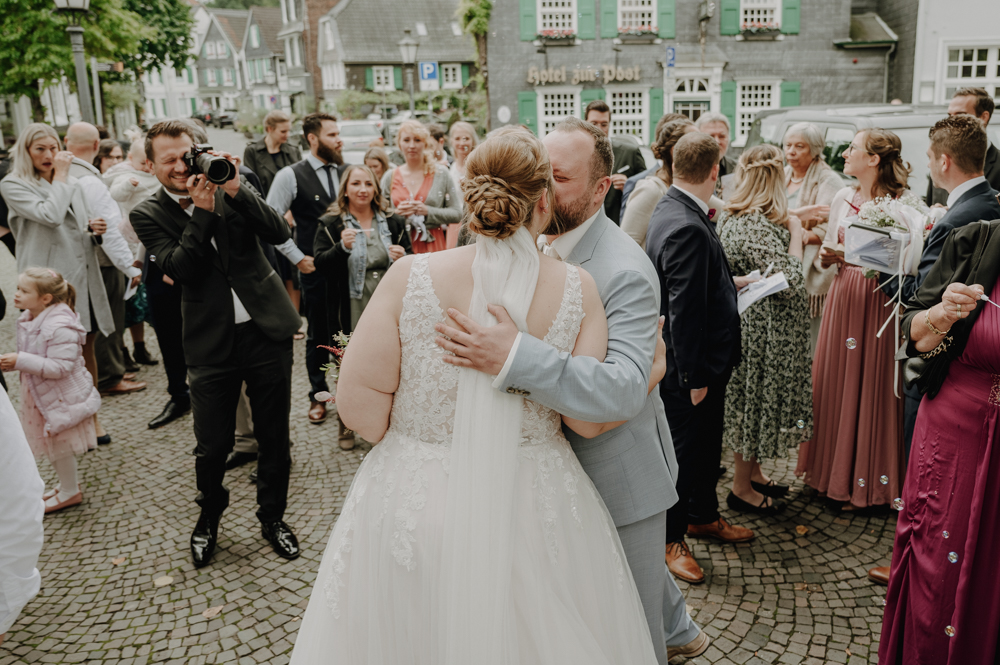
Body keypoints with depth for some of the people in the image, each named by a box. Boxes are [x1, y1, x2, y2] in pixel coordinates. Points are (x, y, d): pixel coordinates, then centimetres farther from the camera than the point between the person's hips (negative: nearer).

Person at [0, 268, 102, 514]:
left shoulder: (60, 327, -28)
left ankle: (70, 492, 25)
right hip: (40, 395, 9)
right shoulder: (29, 319, 2)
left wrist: (20, 361, -31)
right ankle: (69, 484, 39)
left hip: (61, 397, -9)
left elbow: (60, 367, -31)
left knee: (60, 446, 7)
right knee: (52, 446, 21)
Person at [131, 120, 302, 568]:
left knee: (274, 437, 10)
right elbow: (180, 270, -14)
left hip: (266, 330, 1)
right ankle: (209, 515, 37)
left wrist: (235, 190, -18)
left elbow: (279, 234, -9)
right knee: (212, 446, 6)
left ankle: (272, 517, 32)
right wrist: (203, 210, -19)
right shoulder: (148, 215, 0)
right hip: (212, 343, -1)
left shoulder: (232, 190, 3)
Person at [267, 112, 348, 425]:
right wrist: (298, 258, -8)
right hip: (316, 271, -3)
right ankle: (318, 396, 26)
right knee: (318, 336, 10)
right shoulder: (291, 176, -6)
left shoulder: (347, 172, 6)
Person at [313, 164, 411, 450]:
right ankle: (347, 426, 23)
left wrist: (403, 256, -11)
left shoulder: (393, 222, 9)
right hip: (350, 312, -2)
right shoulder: (330, 224, 2)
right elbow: (320, 265, -6)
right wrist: (342, 247, -23)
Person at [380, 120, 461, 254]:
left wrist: (427, 211, -11)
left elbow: (457, 214, 1)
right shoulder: (389, 177, 8)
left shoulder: (441, 173, 4)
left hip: (434, 247, -1)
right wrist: (396, 213, -7)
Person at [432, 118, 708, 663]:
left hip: (619, 474, -8)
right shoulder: (544, 243, -2)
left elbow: (624, 389, -41)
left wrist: (515, 357, -51)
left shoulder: (625, 272, -29)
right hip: (566, 466, 9)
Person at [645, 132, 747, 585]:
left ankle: (703, 516, 44)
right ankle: (671, 538, 25)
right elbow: (685, 310, -28)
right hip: (689, 366, -10)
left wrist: (728, 284, 24)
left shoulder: (672, 210, 5)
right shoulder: (688, 229, -28)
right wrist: (695, 376, -22)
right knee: (684, 449, 6)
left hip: (702, 360, 10)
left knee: (706, 443, 24)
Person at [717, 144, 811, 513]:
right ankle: (742, 487, 20)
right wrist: (795, 231, -16)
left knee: (754, 399, 20)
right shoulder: (755, 226, -26)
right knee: (755, 399, 4)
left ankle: (752, 472, 37)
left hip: (753, 324, 10)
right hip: (763, 330, -10)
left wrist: (790, 228, 8)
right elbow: (790, 281, -26)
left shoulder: (735, 217, 5)